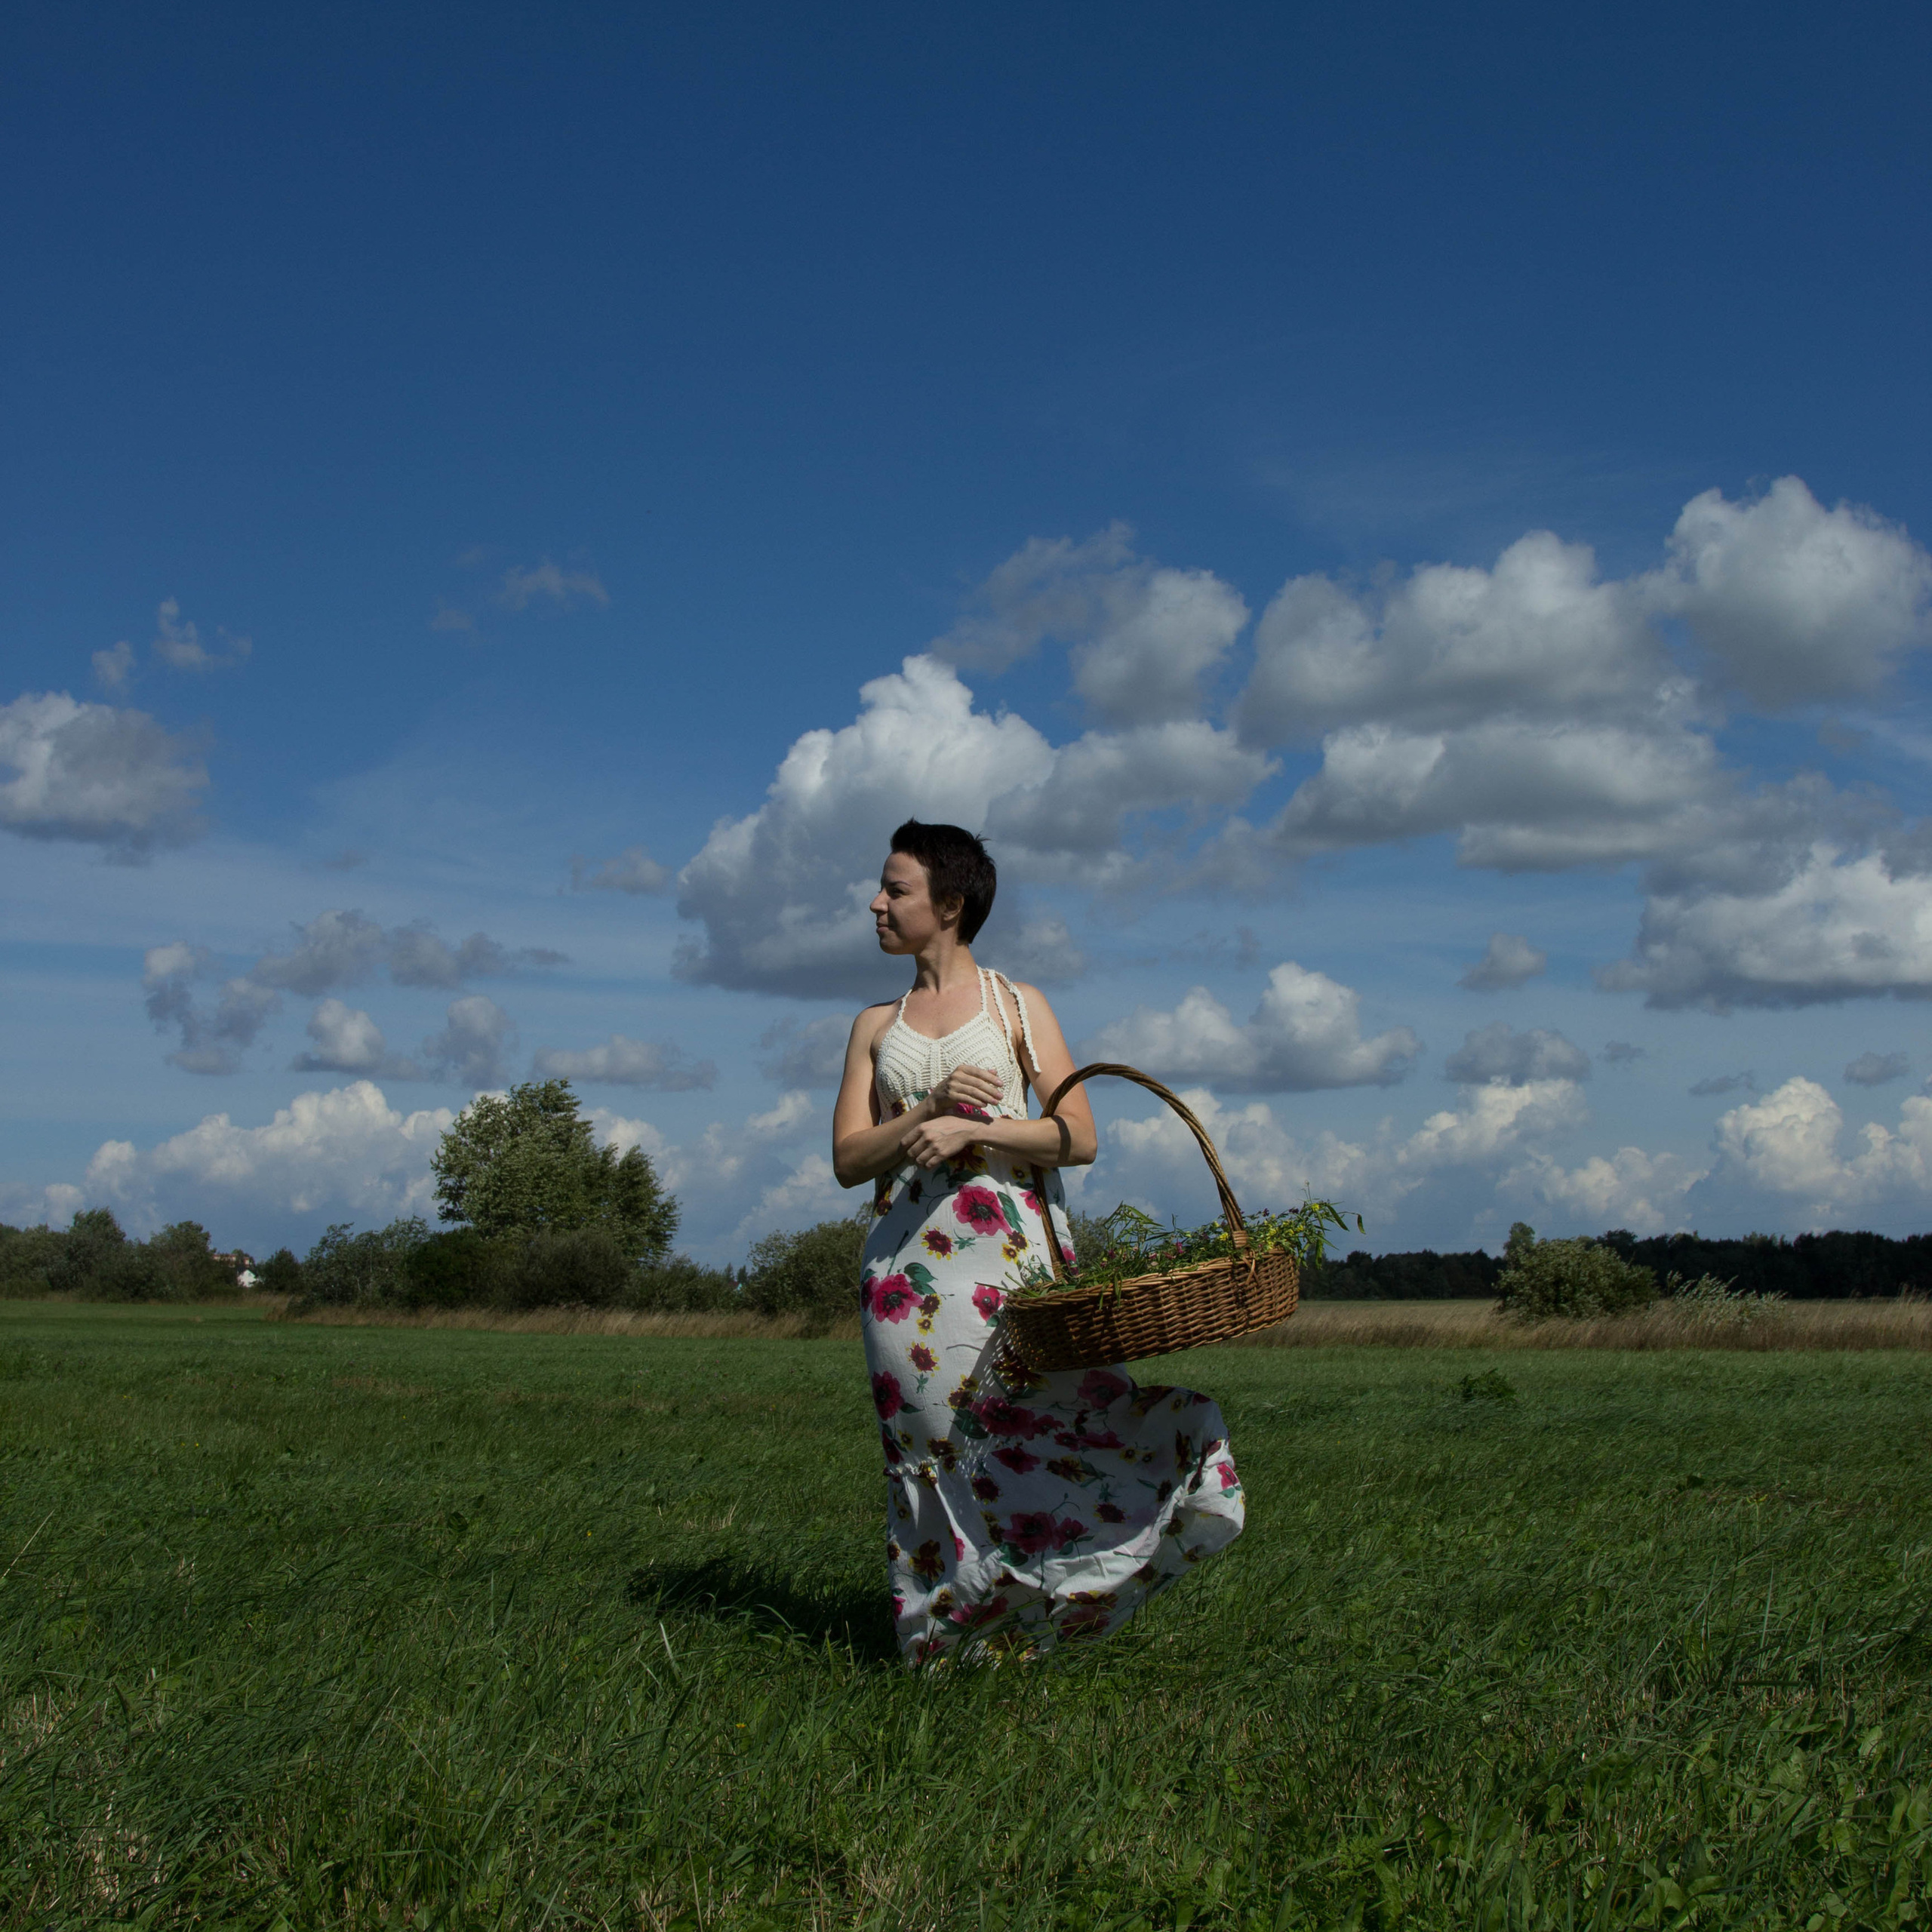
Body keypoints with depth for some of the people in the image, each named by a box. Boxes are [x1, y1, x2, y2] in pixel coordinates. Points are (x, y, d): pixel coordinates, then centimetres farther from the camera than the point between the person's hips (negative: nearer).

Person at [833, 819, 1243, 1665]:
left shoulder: (1017, 1007, 7)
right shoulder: (876, 1025, 16)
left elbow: (1078, 1138, -2)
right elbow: (848, 1159, 7)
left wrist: (970, 1130, -13)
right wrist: (929, 1109, -9)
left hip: (1009, 1248, -2)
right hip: (908, 1266, 2)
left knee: (1040, 1420, -14)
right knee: (935, 1443, 0)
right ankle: (952, 1636, 6)